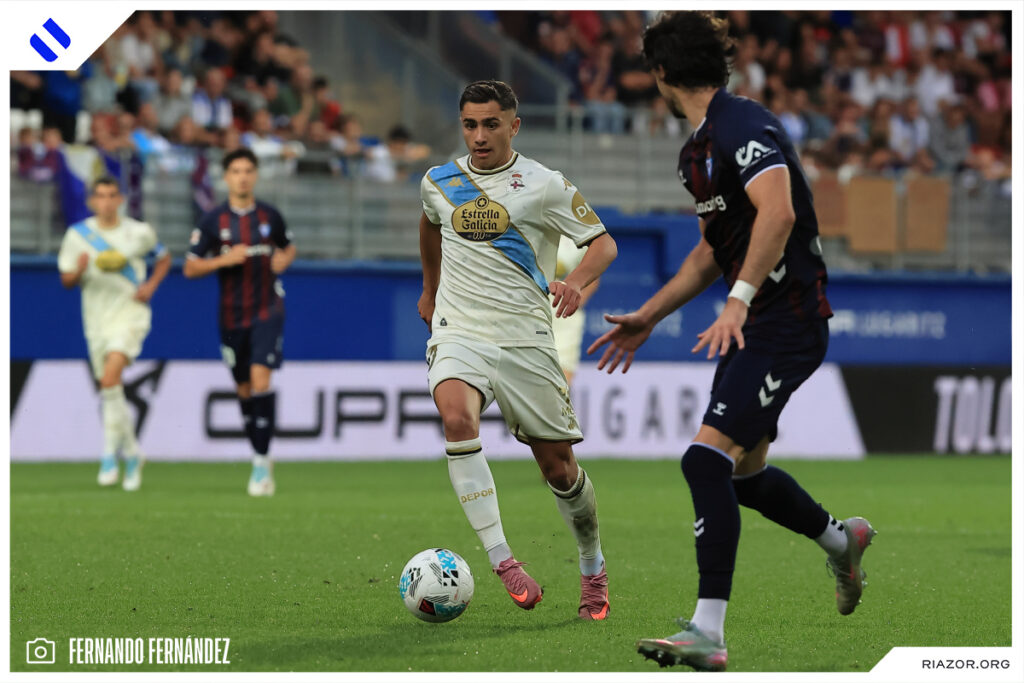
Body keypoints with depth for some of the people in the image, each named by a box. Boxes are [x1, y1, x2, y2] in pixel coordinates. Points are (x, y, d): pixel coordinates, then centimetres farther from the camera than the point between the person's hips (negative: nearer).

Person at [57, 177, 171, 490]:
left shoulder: (139, 232, 0)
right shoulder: (77, 235, 2)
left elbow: (164, 258, 16)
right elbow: (66, 280, 5)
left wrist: (151, 286, -1)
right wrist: (79, 270, -18)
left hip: (130, 314, -3)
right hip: (96, 320, 3)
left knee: (110, 379, -24)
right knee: (112, 392, 9)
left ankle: (109, 457, -20)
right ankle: (132, 456, 28)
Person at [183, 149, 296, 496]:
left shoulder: (270, 216, 3)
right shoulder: (213, 220, -1)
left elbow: (289, 247, 22)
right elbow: (190, 267, 0)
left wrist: (284, 259, -1)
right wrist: (225, 259, -15)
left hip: (267, 310, -2)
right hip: (232, 315, 2)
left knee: (261, 380, -18)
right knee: (244, 389, 10)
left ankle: (261, 461, -15)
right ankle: (260, 457, 26)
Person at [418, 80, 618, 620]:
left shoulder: (546, 186, -2)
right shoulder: (439, 182, 9)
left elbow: (602, 242, -1)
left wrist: (577, 282, -21)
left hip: (526, 338, -1)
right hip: (459, 333, 1)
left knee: (558, 468, 2)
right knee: (456, 417, -31)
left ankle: (593, 568, 29)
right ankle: (501, 560, -33)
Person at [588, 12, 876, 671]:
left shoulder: (742, 125, -15)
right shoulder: (699, 147, 17)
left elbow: (778, 212, -29)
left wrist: (738, 303, -33)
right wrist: (647, 317, 26)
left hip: (787, 323, -10)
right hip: (754, 325, 10)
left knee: (708, 458, -18)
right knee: (743, 473, 18)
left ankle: (709, 633, -20)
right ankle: (842, 538, 43)